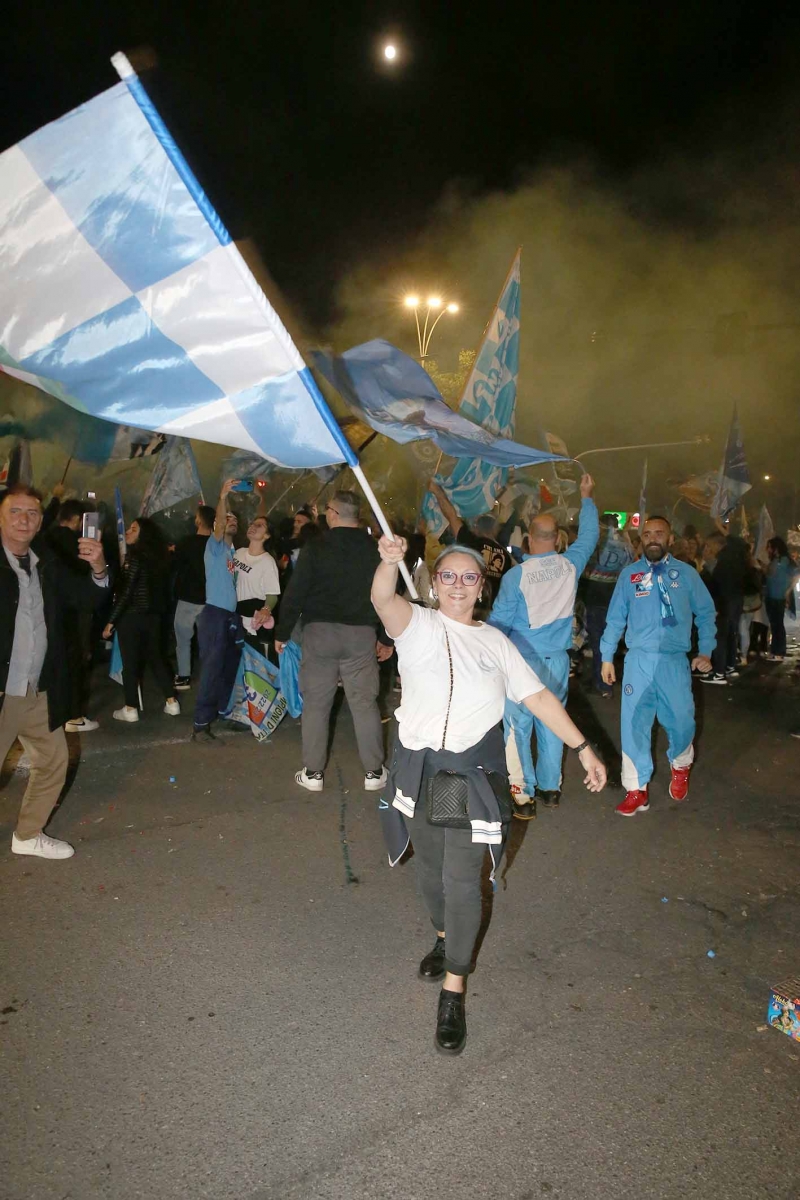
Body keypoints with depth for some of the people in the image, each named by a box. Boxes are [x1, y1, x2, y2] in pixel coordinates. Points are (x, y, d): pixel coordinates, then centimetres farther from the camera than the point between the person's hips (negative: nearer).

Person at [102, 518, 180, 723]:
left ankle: (130, 709, 9)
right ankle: (171, 702, 16)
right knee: (156, 657, 15)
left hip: (131, 616, -7)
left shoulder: (134, 557, -14)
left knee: (130, 662, 2)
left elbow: (126, 593, -18)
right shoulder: (156, 557, 9)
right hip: (152, 615, 8)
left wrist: (111, 622, -15)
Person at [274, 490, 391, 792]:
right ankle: (374, 771, 12)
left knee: (316, 703, 8)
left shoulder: (316, 548, -5)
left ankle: (312, 773, 13)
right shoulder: (374, 549, 0)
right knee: (365, 703, 7)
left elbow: (294, 594, -6)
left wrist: (282, 633, 4)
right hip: (361, 634, 2)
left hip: (319, 632, -1)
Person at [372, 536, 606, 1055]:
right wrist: (390, 562, -46)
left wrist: (583, 747, 2)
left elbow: (539, 696, 8)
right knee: (431, 868, 18)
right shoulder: (418, 625, -2)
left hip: (473, 773, 0)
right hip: (419, 768, 0)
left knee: (462, 879, -2)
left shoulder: (495, 642, 7)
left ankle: (453, 990, 11)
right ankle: (446, 935, 46)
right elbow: (384, 600, -24)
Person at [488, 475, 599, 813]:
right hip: (557, 661, 5)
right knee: (551, 725, 15)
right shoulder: (570, 565, -3)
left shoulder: (516, 575, -14)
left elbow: (499, 621, -8)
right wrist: (586, 497, 30)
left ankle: (523, 795, 5)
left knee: (517, 727, 3)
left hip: (522, 660, -4)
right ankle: (550, 788, 26)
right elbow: (589, 534, 16)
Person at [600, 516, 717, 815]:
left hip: (675, 660, 0)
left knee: (680, 720, 8)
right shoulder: (629, 574, 3)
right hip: (638, 659, 0)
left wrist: (705, 651, 4)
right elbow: (615, 617, 6)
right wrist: (607, 657, 6)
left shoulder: (686, 573, 3)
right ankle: (637, 790, 13)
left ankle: (680, 768, 41)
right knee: (634, 724, 1)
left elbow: (706, 613, 10)